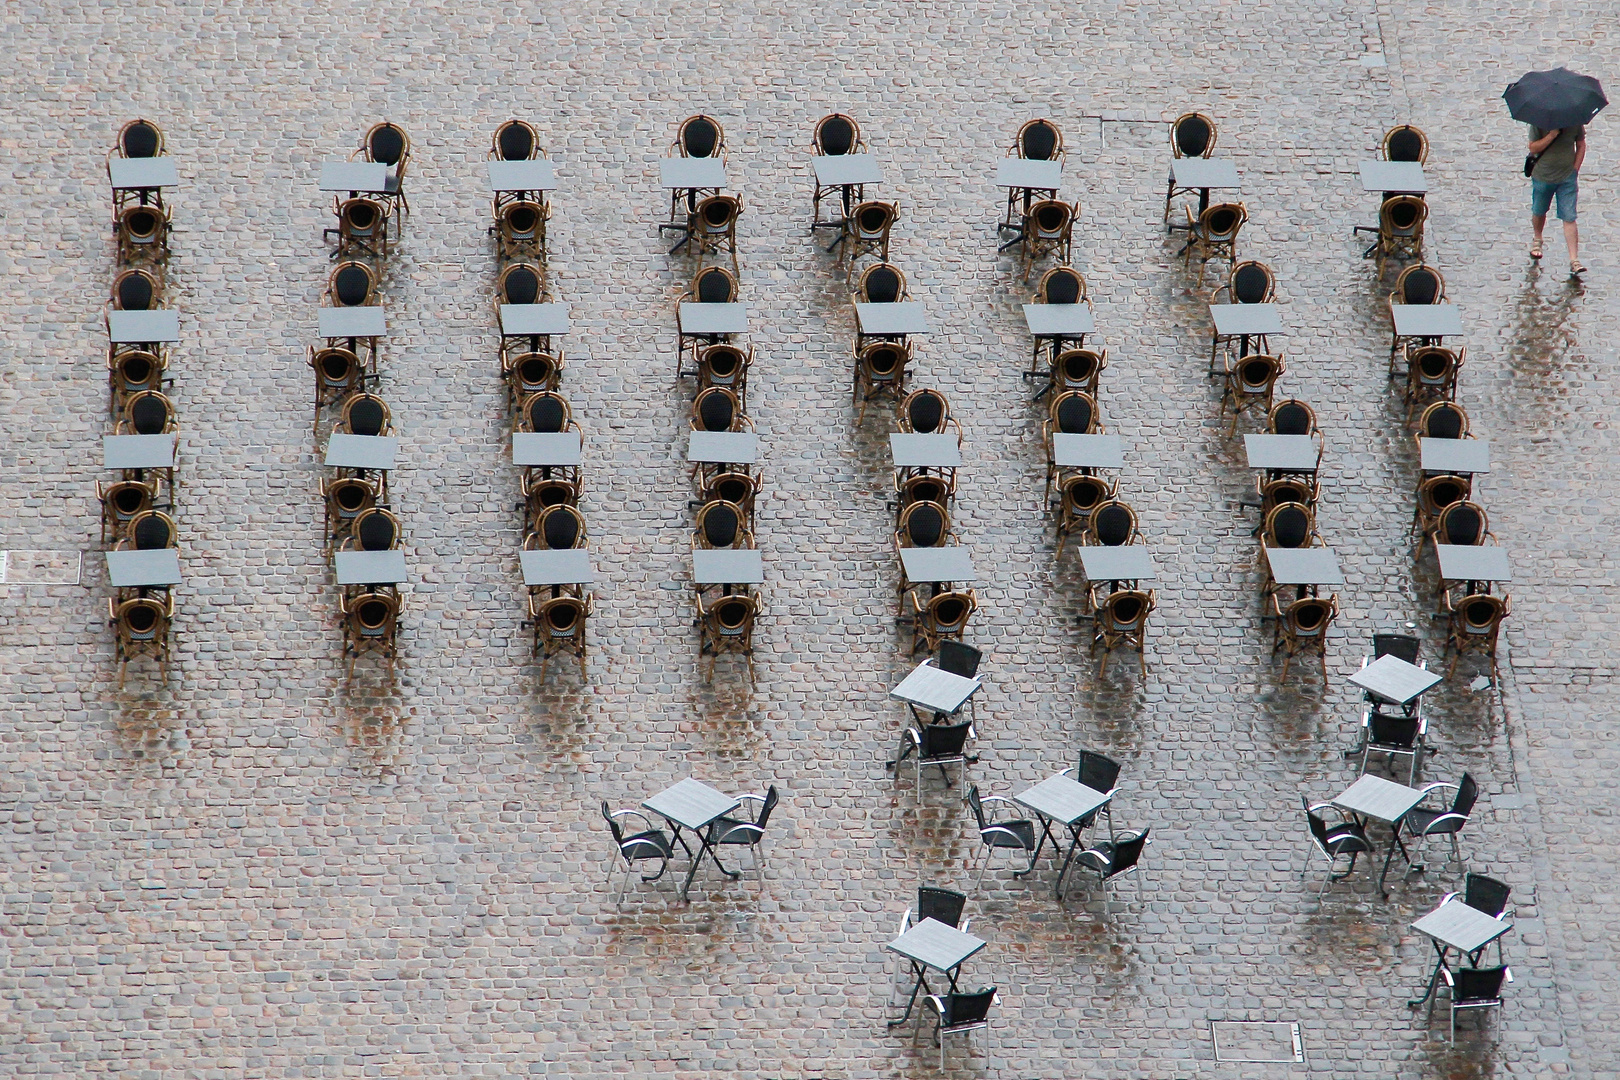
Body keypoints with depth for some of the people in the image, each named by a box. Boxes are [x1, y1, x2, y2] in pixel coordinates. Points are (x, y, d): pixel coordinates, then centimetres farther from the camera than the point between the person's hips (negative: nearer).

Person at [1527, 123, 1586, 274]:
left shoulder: (1575, 122, -7)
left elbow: (1581, 145, 6)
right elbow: (1533, 148, -15)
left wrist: (1575, 168, -2)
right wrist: (1552, 135, -27)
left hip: (1567, 178, 0)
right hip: (1542, 176, 0)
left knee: (1569, 219, -7)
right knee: (1539, 212, 19)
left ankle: (1574, 259, -9)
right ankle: (1537, 240, 50)